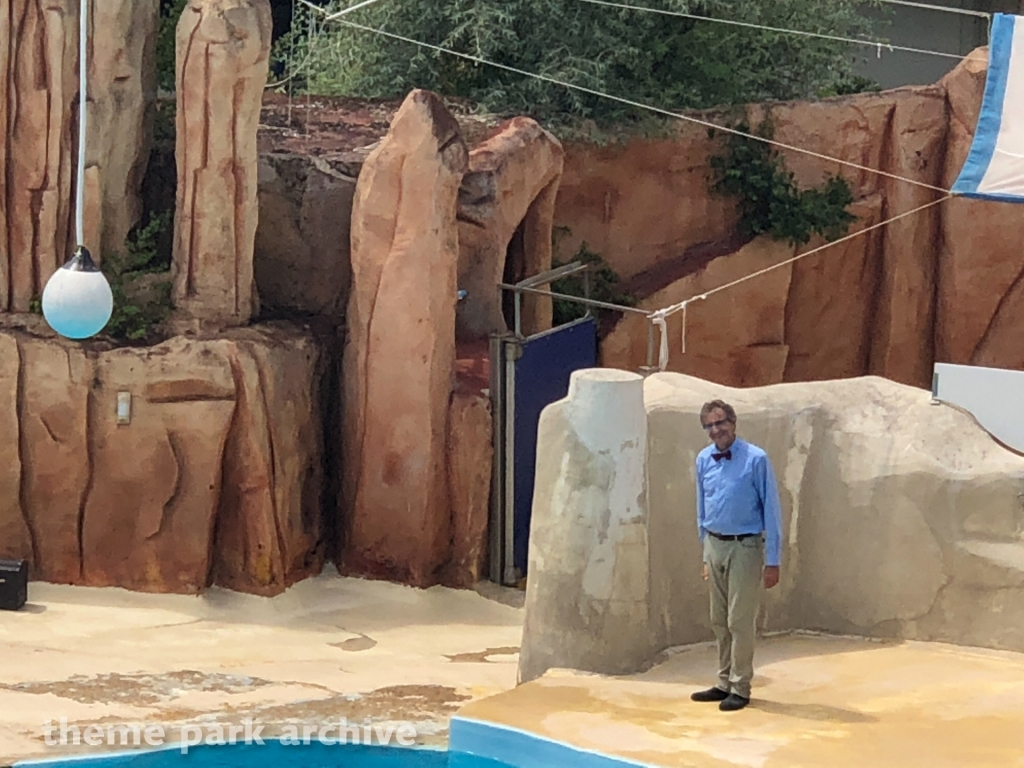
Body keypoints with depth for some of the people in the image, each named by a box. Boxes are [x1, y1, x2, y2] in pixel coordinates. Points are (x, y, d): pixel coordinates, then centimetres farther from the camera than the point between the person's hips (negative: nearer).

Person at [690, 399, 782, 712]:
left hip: (744, 548, -6)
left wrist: (772, 561, -12)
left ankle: (740, 688, 7)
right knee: (719, 621, 13)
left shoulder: (756, 460, -13)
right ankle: (725, 683, 24)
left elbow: (772, 510, -11)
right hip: (714, 546, 6)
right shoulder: (704, 460, 4)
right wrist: (706, 553, 15)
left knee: (740, 621, -3)